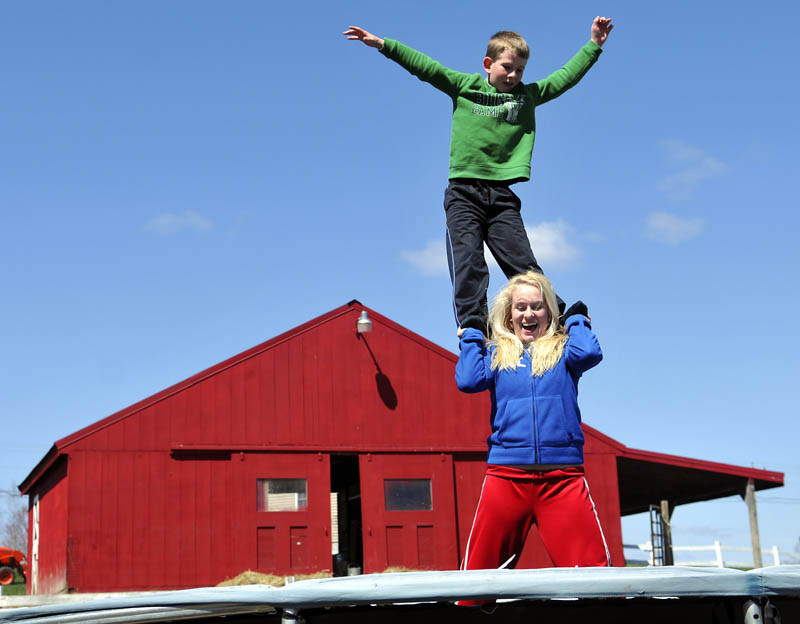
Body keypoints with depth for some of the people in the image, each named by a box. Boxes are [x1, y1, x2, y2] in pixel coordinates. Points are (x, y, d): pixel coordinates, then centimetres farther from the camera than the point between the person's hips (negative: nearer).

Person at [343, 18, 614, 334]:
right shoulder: (465, 86, 11)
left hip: (502, 196, 1)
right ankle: (472, 329, -17)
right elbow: (425, 67, 7)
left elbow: (565, 77, 21)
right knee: (467, 263, -12)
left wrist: (593, 45, 20)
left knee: (522, 263, -6)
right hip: (463, 193, -1)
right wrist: (383, 44, 3)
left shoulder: (528, 95, 17)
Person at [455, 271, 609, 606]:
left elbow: (589, 354, -8)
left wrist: (577, 320, 11)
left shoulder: (563, 348, 14)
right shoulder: (495, 352, 15)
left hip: (563, 477, -1)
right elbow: (468, 380, -2)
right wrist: (470, 336, 11)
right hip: (506, 475, 1)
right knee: (479, 572, 1)